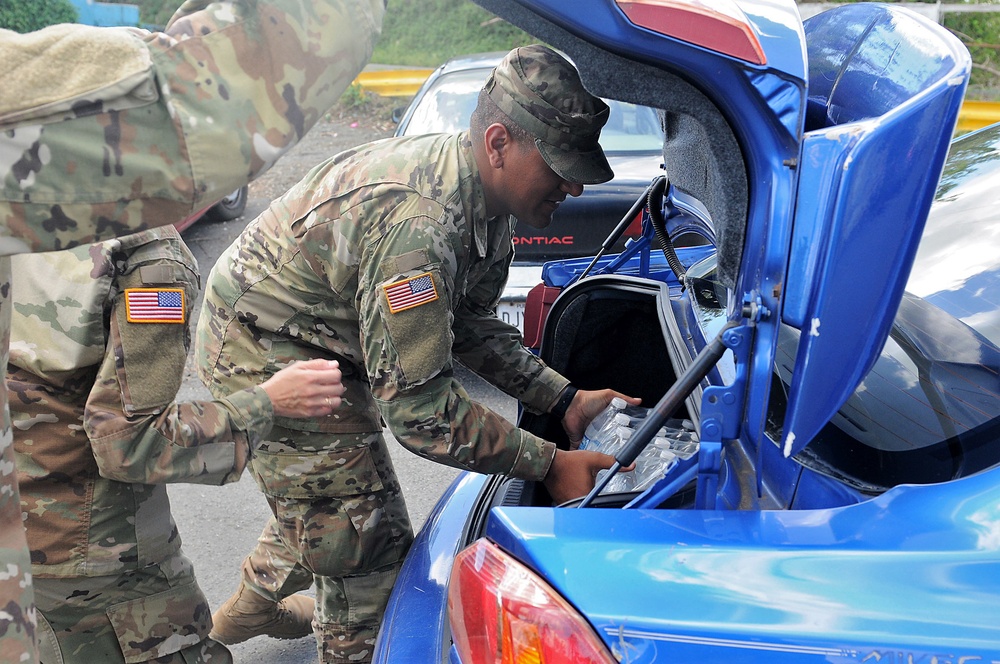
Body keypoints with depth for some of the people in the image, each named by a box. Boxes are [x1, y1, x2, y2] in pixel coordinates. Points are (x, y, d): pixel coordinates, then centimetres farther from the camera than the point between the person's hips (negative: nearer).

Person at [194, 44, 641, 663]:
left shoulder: (483, 194, -7)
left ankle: (248, 607, 54)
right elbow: (419, 407, -33)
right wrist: (549, 464, -27)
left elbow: (471, 324, 4)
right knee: (369, 543, -3)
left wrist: (564, 398, -5)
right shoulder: (415, 223, -38)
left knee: (322, 498, 28)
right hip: (269, 351, -10)